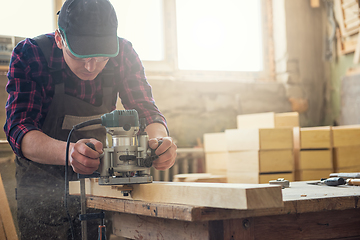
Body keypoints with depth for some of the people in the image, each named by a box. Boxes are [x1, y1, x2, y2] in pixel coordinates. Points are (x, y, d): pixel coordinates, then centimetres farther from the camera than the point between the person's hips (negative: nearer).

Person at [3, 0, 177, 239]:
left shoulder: (123, 54, -12)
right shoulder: (29, 55, -20)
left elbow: (145, 110, -14)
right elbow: (19, 129, -28)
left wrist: (158, 140, -39)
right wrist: (68, 152, -49)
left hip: (102, 179, 2)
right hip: (43, 182, -2)